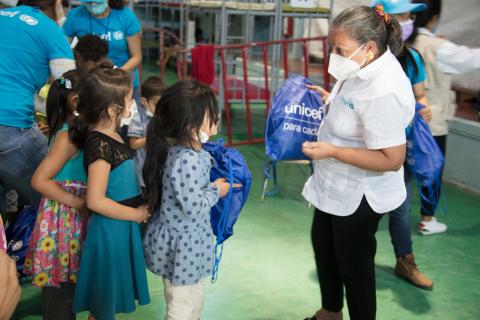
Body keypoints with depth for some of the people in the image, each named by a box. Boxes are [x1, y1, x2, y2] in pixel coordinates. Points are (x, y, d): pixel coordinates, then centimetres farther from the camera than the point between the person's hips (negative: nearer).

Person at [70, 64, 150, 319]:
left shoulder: (112, 136, 4)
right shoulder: (100, 145, -23)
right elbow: (95, 201, -26)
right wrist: (137, 214, -16)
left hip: (122, 227, 9)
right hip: (109, 230, -9)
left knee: (111, 298, 24)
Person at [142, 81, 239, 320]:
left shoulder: (181, 149, 0)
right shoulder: (187, 160, -30)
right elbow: (193, 207, -28)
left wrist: (214, 184, 4)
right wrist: (216, 191, -13)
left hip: (186, 243, 10)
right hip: (183, 249, -10)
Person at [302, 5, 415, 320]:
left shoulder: (384, 91, -32)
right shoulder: (364, 67, -3)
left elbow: (391, 159, -31)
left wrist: (331, 151, -31)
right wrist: (330, 100, 2)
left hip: (359, 196, -11)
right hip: (335, 185, 11)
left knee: (353, 265, 9)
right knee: (323, 244, 27)